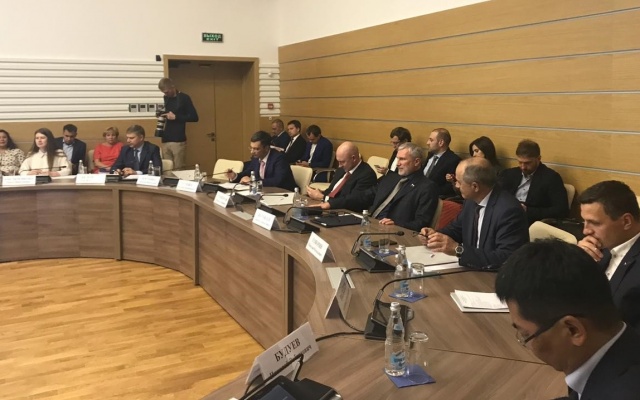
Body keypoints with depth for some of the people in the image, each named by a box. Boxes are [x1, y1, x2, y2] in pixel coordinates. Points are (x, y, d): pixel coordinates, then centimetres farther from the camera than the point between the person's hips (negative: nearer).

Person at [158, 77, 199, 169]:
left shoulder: (184, 98, -3)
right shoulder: (165, 98, 13)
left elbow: (194, 117, -8)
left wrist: (175, 117, -14)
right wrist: (161, 115, 6)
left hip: (178, 141, -5)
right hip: (165, 140, 5)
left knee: (178, 169, -4)